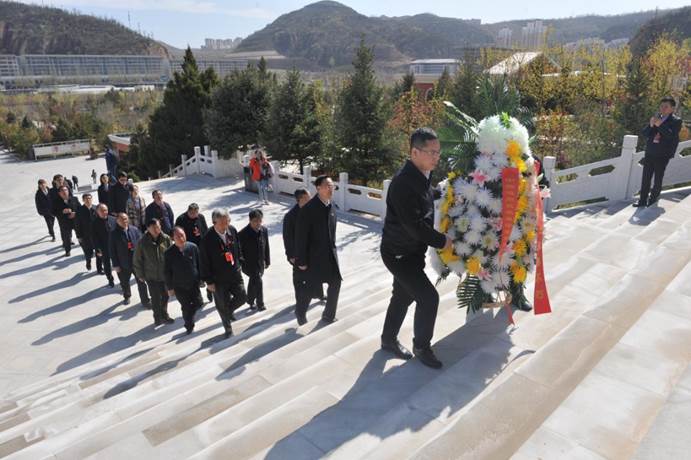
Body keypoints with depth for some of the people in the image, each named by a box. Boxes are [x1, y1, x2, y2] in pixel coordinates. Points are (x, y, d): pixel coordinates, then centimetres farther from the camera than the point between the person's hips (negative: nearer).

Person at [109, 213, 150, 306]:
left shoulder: (135, 229, -5)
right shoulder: (114, 234, -9)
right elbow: (112, 251, -6)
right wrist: (116, 265, -7)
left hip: (138, 262, 0)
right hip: (123, 264, 0)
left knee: (141, 282, 4)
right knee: (125, 283, 20)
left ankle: (145, 301, 17)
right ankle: (127, 297, 47)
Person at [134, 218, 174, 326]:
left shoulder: (166, 239, -11)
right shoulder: (143, 242, -14)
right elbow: (137, 260, -4)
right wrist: (140, 275, 1)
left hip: (165, 274, 2)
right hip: (151, 276, -2)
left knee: (165, 296, 17)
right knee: (155, 298, 7)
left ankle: (164, 315, 39)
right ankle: (157, 317, 28)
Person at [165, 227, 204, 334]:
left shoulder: (193, 247, -13)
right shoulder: (169, 253, -15)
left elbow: (199, 264, -2)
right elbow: (167, 272, -7)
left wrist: (200, 278, 2)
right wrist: (170, 287, -3)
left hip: (194, 283, 1)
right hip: (179, 286, -1)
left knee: (198, 303, 5)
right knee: (186, 308, 9)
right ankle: (189, 326, 33)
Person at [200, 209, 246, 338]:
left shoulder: (232, 230, -9)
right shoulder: (207, 239, -23)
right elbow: (205, 262, -16)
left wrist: (239, 262, 11)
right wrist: (209, 281, -12)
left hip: (235, 273, 4)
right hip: (219, 278, -4)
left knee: (242, 297, 11)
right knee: (223, 305, 11)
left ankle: (229, 311, 43)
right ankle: (228, 328, 35)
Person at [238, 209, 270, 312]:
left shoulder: (264, 230, -5)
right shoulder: (243, 234, -21)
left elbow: (266, 247, 5)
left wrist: (267, 261, 10)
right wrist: (241, 264, -12)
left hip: (260, 262, 6)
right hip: (249, 264, -6)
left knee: (253, 282, 21)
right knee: (258, 281, -14)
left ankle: (251, 301, 39)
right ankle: (260, 304, 4)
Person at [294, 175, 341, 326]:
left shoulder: (331, 207, 3)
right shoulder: (308, 209, -19)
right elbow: (301, 237, -17)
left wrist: (333, 250, 15)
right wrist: (301, 260, -15)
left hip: (330, 254, 7)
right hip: (314, 255, -6)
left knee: (335, 283, 9)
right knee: (310, 287, 6)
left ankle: (329, 315, 27)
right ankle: (300, 312, 33)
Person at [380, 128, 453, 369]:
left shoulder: (422, 177, 2)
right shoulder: (403, 181, -26)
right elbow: (413, 225, -27)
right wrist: (442, 241, -16)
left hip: (411, 250, 9)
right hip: (398, 252, -9)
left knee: (404, 295, 20)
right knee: (428, 297, -7)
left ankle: (389, 339, 39)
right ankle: (421, 347, 14)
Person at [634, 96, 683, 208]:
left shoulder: (676, 121, -3)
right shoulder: (656, 118, 10)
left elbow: (672, 135, -18)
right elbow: (644, 133, 5)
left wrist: (660, 125, -24)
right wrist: (650, 125, -14)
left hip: (663, 155, -4)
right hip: (649, 153, 4)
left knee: (658, 179, 7)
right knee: (645, 178, 2)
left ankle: (653, 199, 18)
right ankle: (642, 200, 5)